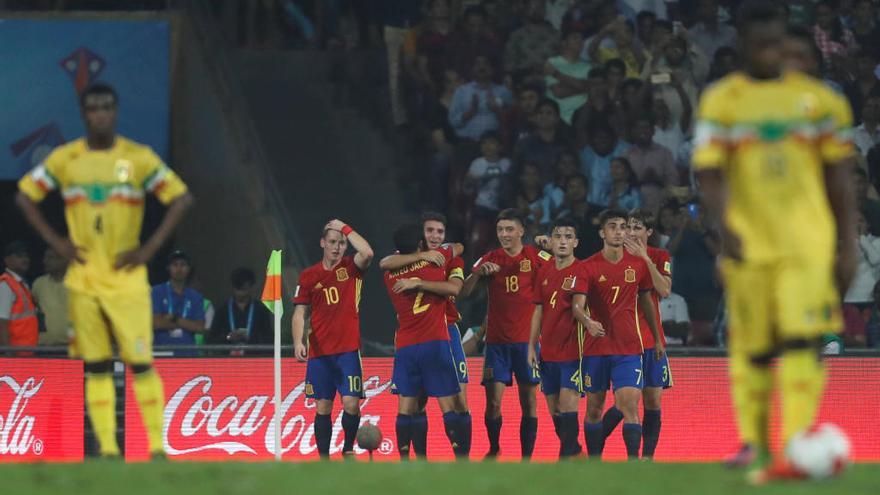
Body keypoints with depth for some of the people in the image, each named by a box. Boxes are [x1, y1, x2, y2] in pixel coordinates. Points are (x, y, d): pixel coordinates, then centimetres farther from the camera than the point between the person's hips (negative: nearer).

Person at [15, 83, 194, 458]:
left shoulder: (139, 157, -1)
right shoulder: (64, 158, 5)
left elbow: (181, 198, -1)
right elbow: (25, 196, 12)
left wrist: (150, 247, -7)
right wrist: (54, 241, 2)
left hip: (126, 276, -2)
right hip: (83, 279, 2)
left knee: (141, 362, -6)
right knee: (96, 367, 2)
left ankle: (157, 447, -2)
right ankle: (107, 449, 4)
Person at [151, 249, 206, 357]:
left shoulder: (195, 297, 13)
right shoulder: (157, 292, 7)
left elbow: (200, 328, 3)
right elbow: (156, 323, -5)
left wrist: (175, 319, -6)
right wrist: (187, 324, 0)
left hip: (188, 353, 2)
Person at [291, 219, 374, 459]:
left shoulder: (351, 268, 3)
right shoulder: (309, 276, 8)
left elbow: (367, 253, -19)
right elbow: (299, 313, 7)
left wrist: (345, 228, -9)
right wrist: (298, 342, -8)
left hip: (348, 349, -2)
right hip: (319, 352, 2)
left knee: (351, 403, -11)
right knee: (323, 407, 3)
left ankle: (348, 449, 9)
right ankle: (323, 459, 9)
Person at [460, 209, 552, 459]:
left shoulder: (536, 257, 0)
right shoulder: (489, 260, 6)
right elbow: (463, 292, 3)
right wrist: (479, 272, -15)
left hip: (527, 340, -1)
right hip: (497, 341, 1)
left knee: (528, 401, 1)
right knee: (493, 402, -5)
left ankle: (526, 458, 7)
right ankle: (493, 449, 17)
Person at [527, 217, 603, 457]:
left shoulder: (581, 271, -8)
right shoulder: (544, 272, 10)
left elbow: (578, 305, -22)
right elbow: (538, 312, 14)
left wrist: (587, 321, -44)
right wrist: (532, 346, 10)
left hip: (572, 350, -6)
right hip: (548, 352, 6)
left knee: (567, 406, -13)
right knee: (554, 409, 10)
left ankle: (566, 458, -11)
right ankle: (574, 451, 25)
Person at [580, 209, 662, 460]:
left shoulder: (638, 264, 5)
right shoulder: (588, 267, -3)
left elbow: (646, 301, 18)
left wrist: (657, 340, 22)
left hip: (629, 347, 1)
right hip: (596, 346, -1)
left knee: (630, 406, -12)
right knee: (594, 408, 6)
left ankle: (633, 461, -15)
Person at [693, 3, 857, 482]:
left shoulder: (818, 99, 6)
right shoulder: (720, 101, 3)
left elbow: (839, 178, 11)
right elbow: (709, 173, -4)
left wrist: (848, 245, 7)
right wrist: (725, 226, -21)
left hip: (808, 244, 0)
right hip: (748, 245, 0)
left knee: (801, 342, -13)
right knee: (752, 348, 4)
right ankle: (752, 442, 19)